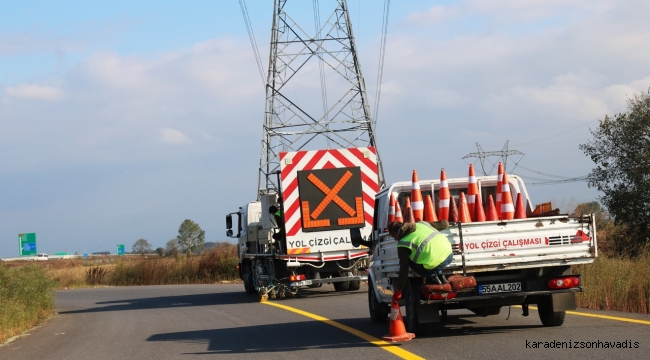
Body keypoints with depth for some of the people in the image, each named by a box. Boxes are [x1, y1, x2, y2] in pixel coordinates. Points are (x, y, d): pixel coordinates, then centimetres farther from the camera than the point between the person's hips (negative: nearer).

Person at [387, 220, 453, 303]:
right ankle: (440, 276, 22)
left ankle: (432, 278, 8)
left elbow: (404, 269, -1)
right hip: (449, 255, 7)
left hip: (435, 264, -7)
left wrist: (397, 291, 7)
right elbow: (445, 224, 29)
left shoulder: (403, 243, 2)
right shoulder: (421, 224, 19)